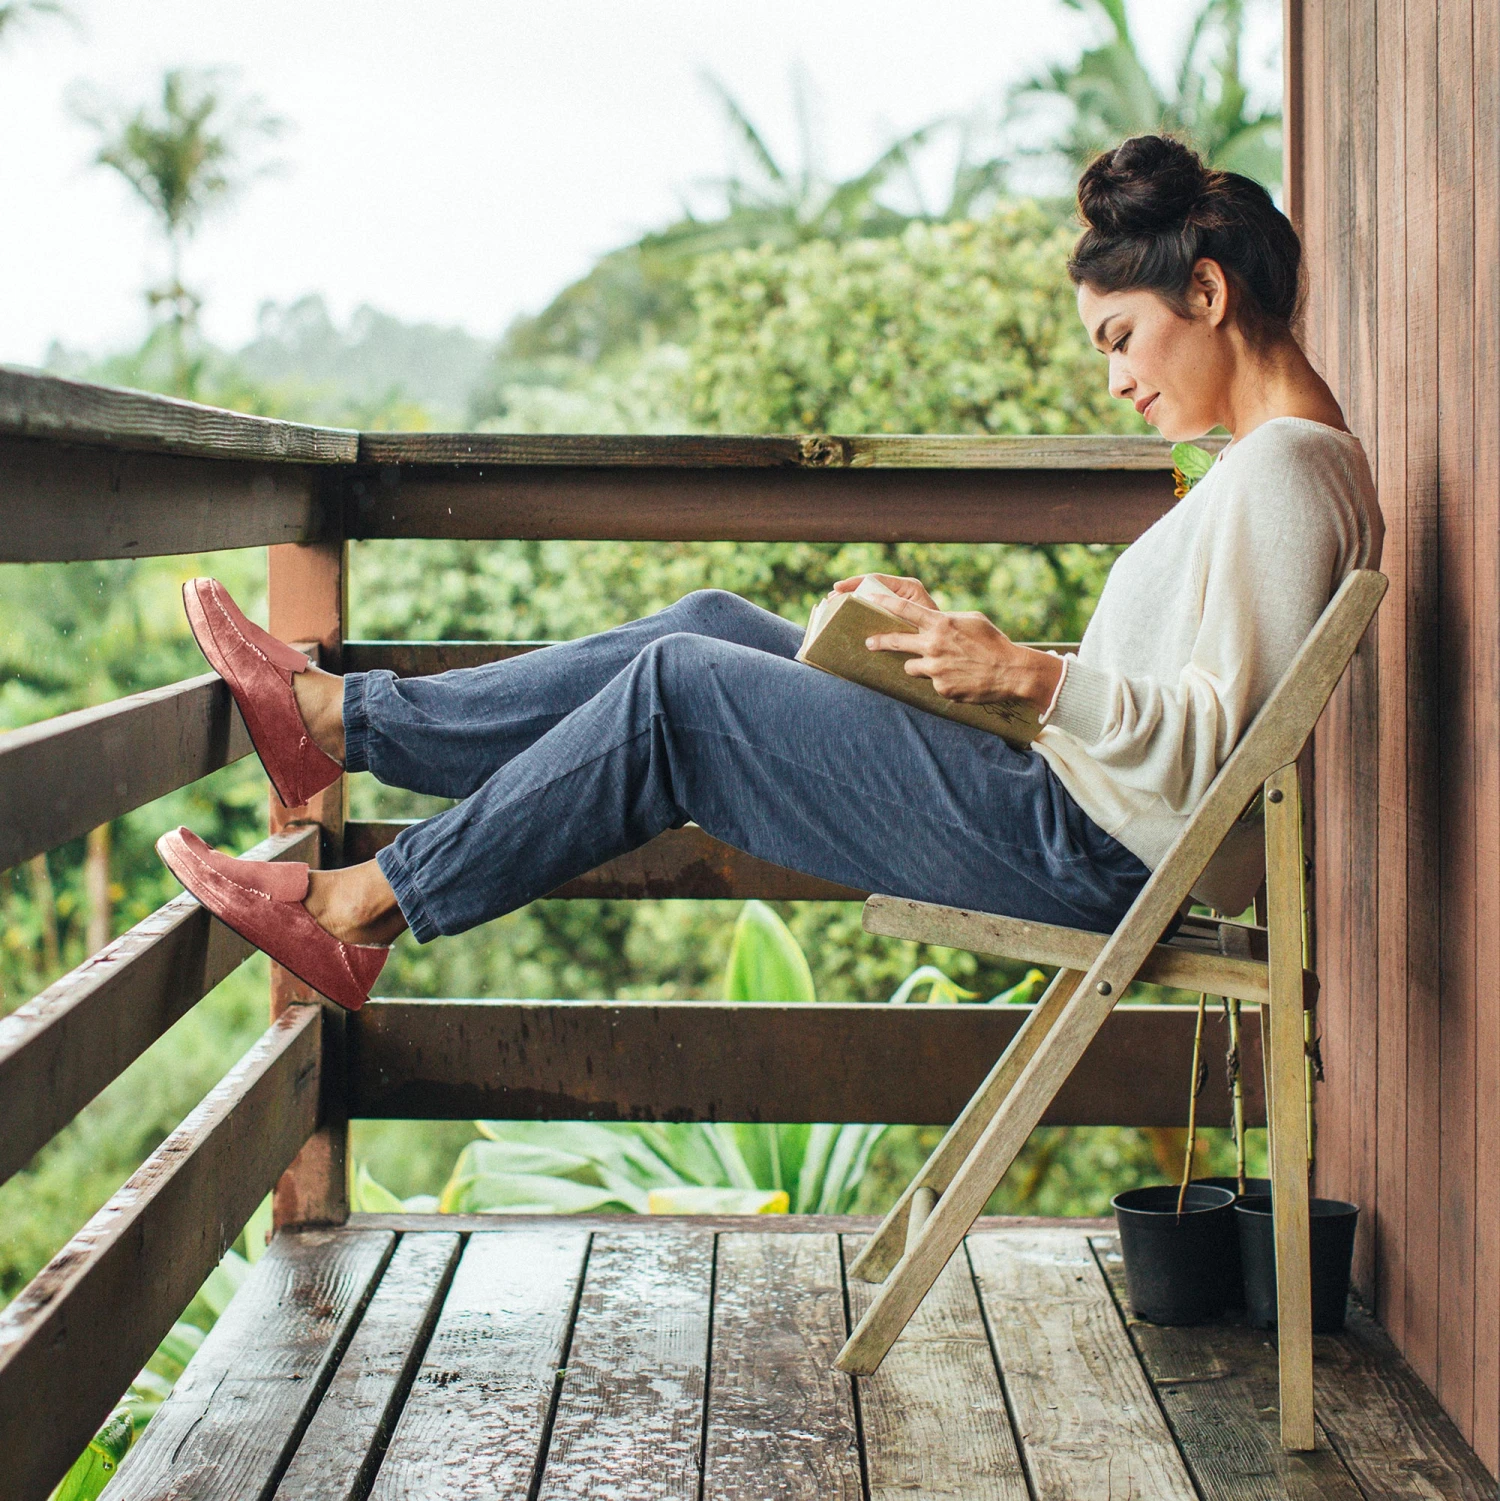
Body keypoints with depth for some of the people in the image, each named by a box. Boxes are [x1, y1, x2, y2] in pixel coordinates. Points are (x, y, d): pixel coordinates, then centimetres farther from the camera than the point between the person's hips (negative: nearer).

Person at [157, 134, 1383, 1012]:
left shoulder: (1286, 473, -15)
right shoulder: (1278, 467, 16)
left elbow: (1220, 738, -24)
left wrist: (1031, 675, -28)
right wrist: (958, 640, 15)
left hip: (1084, 855, -10)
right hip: (1075, 825, 10)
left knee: (679, 690, -8)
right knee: (713, 627, 7)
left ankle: (362, 910, 1)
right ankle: (345, 718, 12)